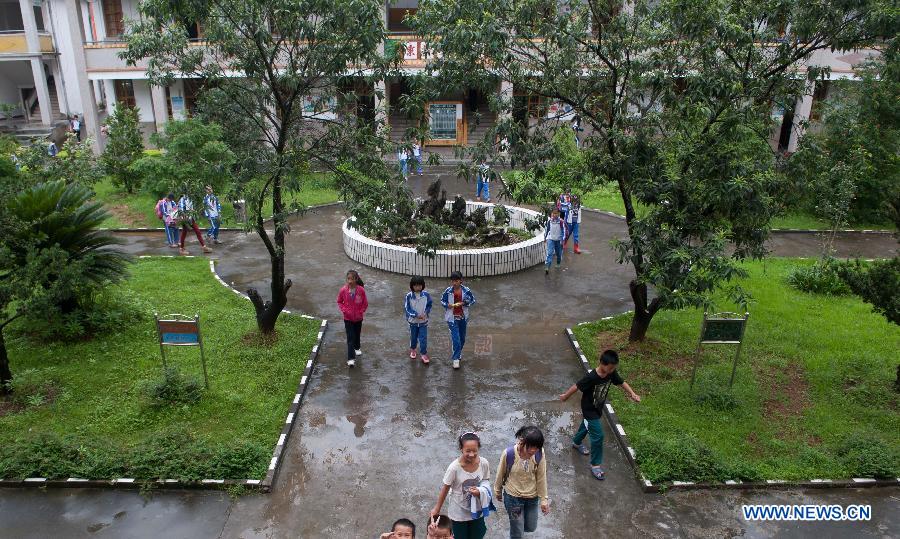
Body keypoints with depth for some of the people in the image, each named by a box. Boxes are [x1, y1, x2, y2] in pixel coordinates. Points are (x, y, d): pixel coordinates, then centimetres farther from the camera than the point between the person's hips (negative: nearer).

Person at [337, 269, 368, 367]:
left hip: (358, 318, 1)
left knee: (357, 334, 22)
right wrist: (344, 310, -11)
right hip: (348, 318, -1)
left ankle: (357, 348, 50)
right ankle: (351, 359, -5)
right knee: (350, 337, -5)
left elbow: (365, 303, -4)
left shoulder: (361, 290, -15)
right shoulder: (343, 290, -14)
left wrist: (361, 312, -11)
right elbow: (339, 302, 1)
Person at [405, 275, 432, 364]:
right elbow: (407, 308, -12)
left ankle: (424, 354, 11)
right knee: (413, 337, 18)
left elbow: (429, 305, 1)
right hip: (413, 320, 0)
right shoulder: (409, 296, -15)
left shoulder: (426, 295, -10)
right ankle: (412, 349, 43)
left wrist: (426, 313, -16)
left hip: (423, 321, 0)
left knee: (423, 338, -1)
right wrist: (416, 315, -20)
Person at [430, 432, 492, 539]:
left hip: (477, 512, 3)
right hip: (459, 513, -3)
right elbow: (445, 489, -13)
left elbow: (486, 482, -1)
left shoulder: (484, 463, -19)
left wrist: (480, 492, -22)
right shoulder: (454, 467, -27)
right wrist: (437, 509, -2)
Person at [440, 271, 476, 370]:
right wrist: (447, 305, -19)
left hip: (463, 317, 2)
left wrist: (464, 303, -17)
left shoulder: (466, 290, -11)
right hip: (452, 318, -2)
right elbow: (442, 300, 2)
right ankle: (456, 359, 3)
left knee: (462, 338, 18)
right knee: (456, 339, -9)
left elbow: (473, 300, 1)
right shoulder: (448, 291, -12)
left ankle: (458, 353, 44)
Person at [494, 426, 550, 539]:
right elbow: (500, 474, -10)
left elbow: (541, 477, -8)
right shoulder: (508, 454, -29)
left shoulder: (539, 454, -22)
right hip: (513, 497, -3)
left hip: (532, 497, 3)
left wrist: (544, 499, -1)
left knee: (531, 527, 23)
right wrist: (497, 491, 5)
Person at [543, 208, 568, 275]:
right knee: (549, 253, -12)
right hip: (550, 239, 0)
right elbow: (546, 229, 9)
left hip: (558, 240, 0)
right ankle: (547, 267, -19)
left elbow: (564, 231, -8)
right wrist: (545, 237, 15)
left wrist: (562, 240, -10)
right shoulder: (549, 221, -5)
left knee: (559, 253, 15)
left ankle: (558, 263, 42)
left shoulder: (561, 222, -13)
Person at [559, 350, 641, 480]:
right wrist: (565, 396, -10)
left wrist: (632, 394, -17)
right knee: (598, 435, -8)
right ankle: (595, 465, 8)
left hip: (598, 407, 8)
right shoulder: (591, 377, -36)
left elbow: (621, 383, -3)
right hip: (589, 409, -8)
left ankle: (576, 442, 58)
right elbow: (576, 386, -23)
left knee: (587, 425, 30)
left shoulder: (612, 373, -17)